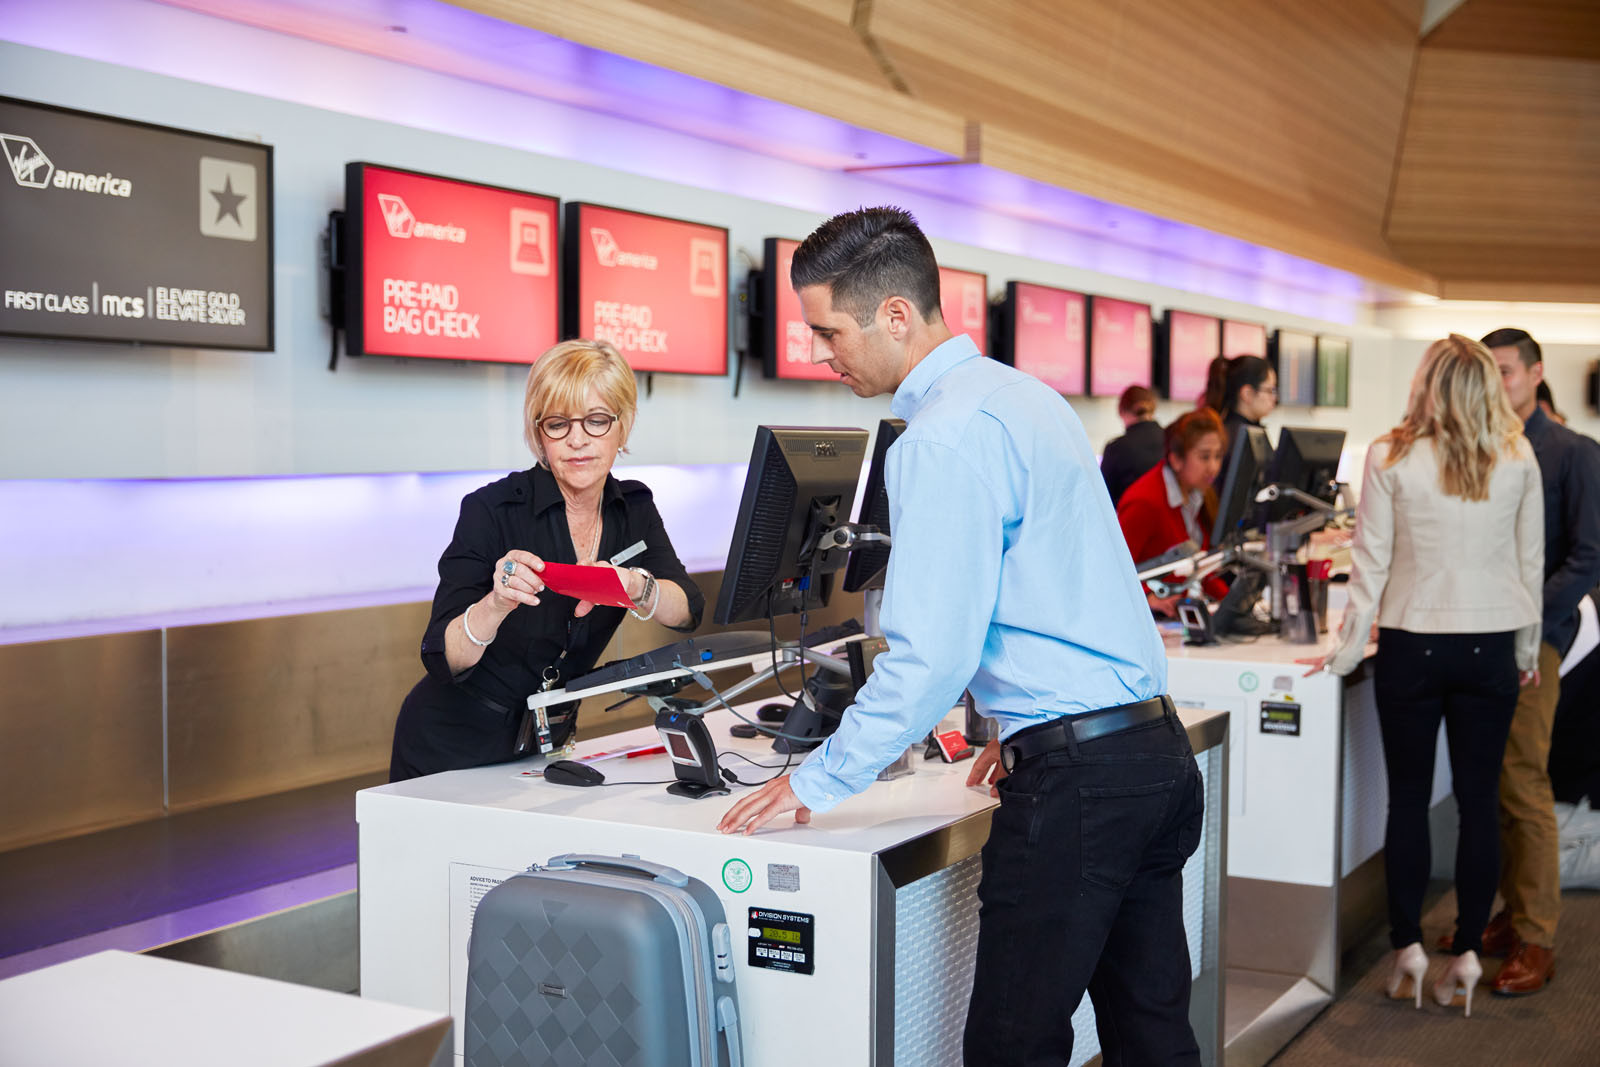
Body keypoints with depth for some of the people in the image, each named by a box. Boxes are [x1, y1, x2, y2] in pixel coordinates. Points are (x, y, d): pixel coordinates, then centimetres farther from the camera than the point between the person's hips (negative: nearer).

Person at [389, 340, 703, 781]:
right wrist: (497, 604, -37)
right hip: (453, 747, -4)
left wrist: (635, 586, -31)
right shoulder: (492, 509, -14)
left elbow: (688, 609, -12)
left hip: (544, 744, 5)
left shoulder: (633, 509, 1)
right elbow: (443, 659, -19)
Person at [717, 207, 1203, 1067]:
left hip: (1075, 772, -10)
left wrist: (820, 780, -10)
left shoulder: (942, 438, -16)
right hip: (1156, 745, 10)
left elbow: (931, 655, -19)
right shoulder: (1028, 397, 15)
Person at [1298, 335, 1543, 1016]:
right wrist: (1527, 649, 17)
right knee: (1478, 803, 7)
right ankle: (1467, 954, 11)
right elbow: (1530, 560, 6)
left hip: (1411, 646, -1)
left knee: (1408, 800, 9)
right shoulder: (1519, 459, 0)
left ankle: (1407, 948, 13)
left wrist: (1348, 648, 4)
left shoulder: (1391, 457, -7)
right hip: (1490, 649, 2)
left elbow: (1371, 561, -5)